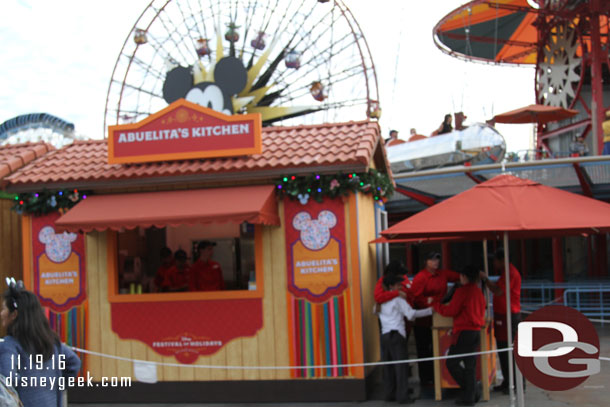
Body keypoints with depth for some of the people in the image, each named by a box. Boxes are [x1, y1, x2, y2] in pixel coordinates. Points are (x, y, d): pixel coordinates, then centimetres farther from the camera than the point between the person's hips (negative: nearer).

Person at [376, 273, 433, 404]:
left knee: (388, 366, 10)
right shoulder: (398, 300, -6)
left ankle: (389, 394, 13)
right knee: (401, 366, -4)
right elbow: (411, 314, -12)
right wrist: (430, 310, -8)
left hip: (384, 335, 6)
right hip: (396, 334, -6)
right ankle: (402, 396, -6)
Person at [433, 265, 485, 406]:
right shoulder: (478, 292, 14)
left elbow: (451, 310, -13)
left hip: (464, 332, -8)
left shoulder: (462, 291, -10)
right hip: (476, 331, 8)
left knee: (452, 363, 0)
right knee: (470, 365, 12)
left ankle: (474, 390, 0)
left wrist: (435, 304, 2)